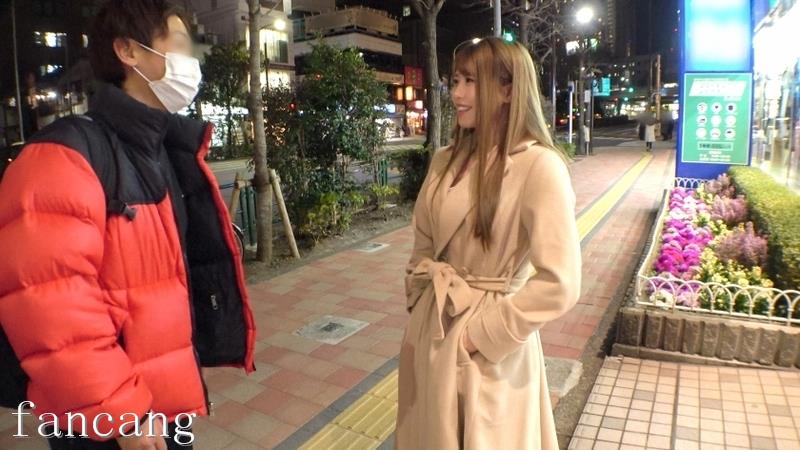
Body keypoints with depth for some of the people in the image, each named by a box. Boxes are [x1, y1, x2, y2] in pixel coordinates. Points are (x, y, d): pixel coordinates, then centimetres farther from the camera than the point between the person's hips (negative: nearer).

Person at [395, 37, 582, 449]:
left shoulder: (539, 167, -18)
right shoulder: (446, 160, 3)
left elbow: (559, 284, -22)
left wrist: (483, 333, -16)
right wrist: (421, 301, 7)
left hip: (488, 350, -6)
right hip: (430, 331, 6)